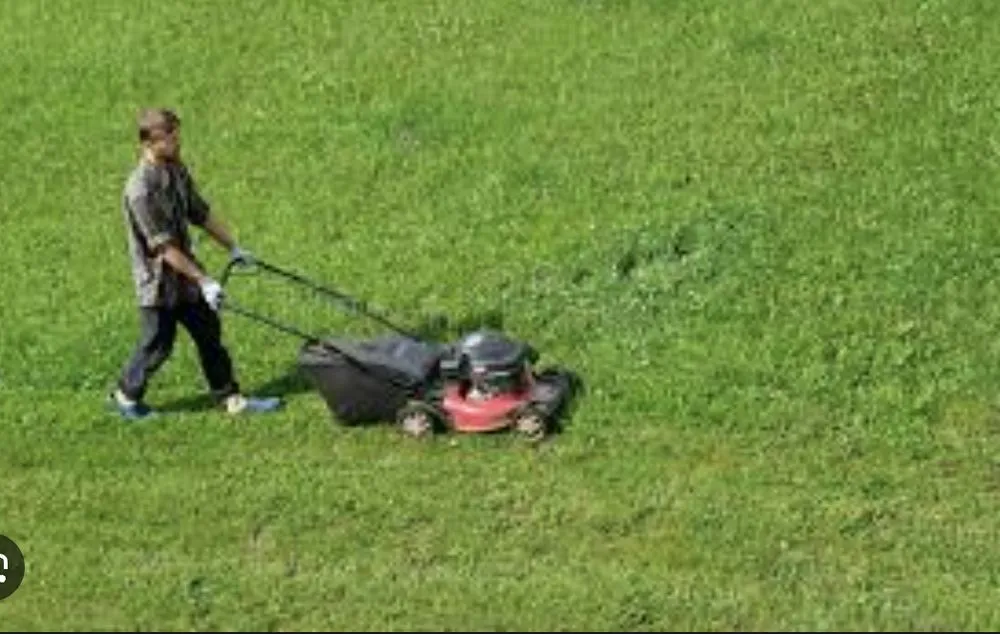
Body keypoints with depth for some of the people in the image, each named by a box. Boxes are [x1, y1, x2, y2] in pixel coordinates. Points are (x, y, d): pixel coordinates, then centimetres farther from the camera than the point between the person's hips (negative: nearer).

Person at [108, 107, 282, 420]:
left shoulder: (178, 171, 0)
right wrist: (203, 281, -24)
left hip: (185, 273, 8)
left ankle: (230, 399, 21)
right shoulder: (140, 189, -27)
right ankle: (126, 396, 29)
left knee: (209, 333, 12)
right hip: (158, 282, -8)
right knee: (157, 346, 7)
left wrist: (233, 248, 16)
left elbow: (202, 213, 13)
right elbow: (165, 247, -26)